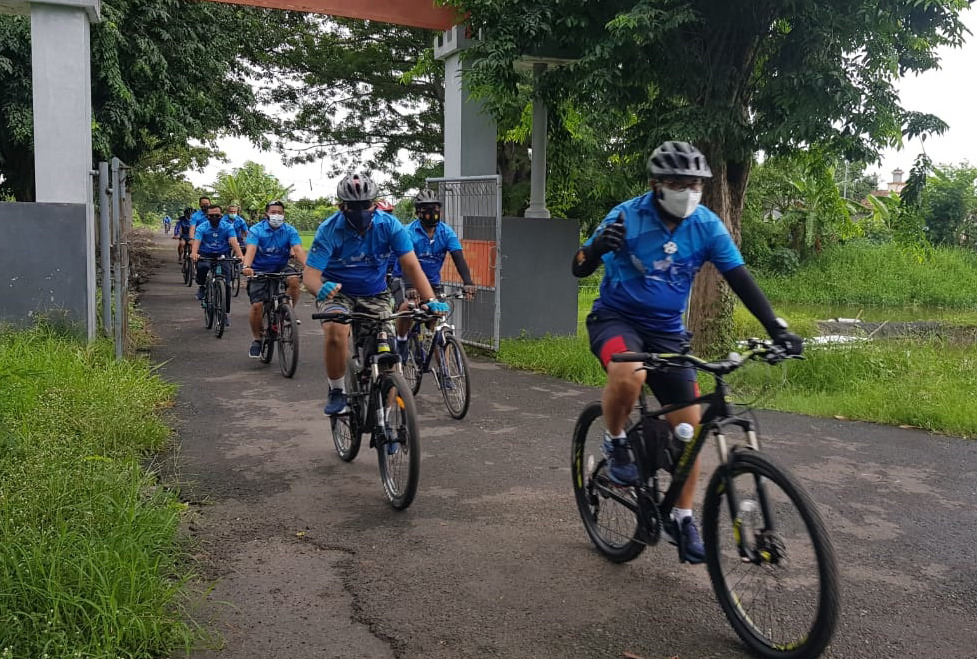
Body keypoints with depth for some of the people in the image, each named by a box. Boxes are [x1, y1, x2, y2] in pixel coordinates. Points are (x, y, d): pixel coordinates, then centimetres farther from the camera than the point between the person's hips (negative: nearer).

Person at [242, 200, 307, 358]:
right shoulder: (256, 230, -11)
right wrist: (247, 266, -47)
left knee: (294, 279, -31)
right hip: (260, 271, -1)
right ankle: (256, 340, 6)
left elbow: (298, 249, -20)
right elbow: (251, 249, -26)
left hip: (281, 268, 1)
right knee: (256, 305, -13)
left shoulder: (289, 231, -7)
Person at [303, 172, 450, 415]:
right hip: (337, 292, -2)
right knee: (336, 333, -33)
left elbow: (411, 266, -21)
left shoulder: (389, 225, -18)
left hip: (375, 294, 2)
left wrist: (431, 300, -36)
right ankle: (337, 392, -8)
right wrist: (320, 289, -52)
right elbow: (310, 273, -27)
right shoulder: (329, 230, -22)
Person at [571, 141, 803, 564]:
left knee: (688, 423, -3)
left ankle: (683, 518, 15)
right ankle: (615, 443, -6)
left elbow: (740, 279, -7)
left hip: (667, 330, 4)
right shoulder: (627, 216, -15)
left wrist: (777, 329, -16)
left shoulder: (707, 225, -7)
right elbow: (580, 268, -18)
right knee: (628, 376, -38)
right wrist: (598, 246, -42)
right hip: (616, 319, -3)